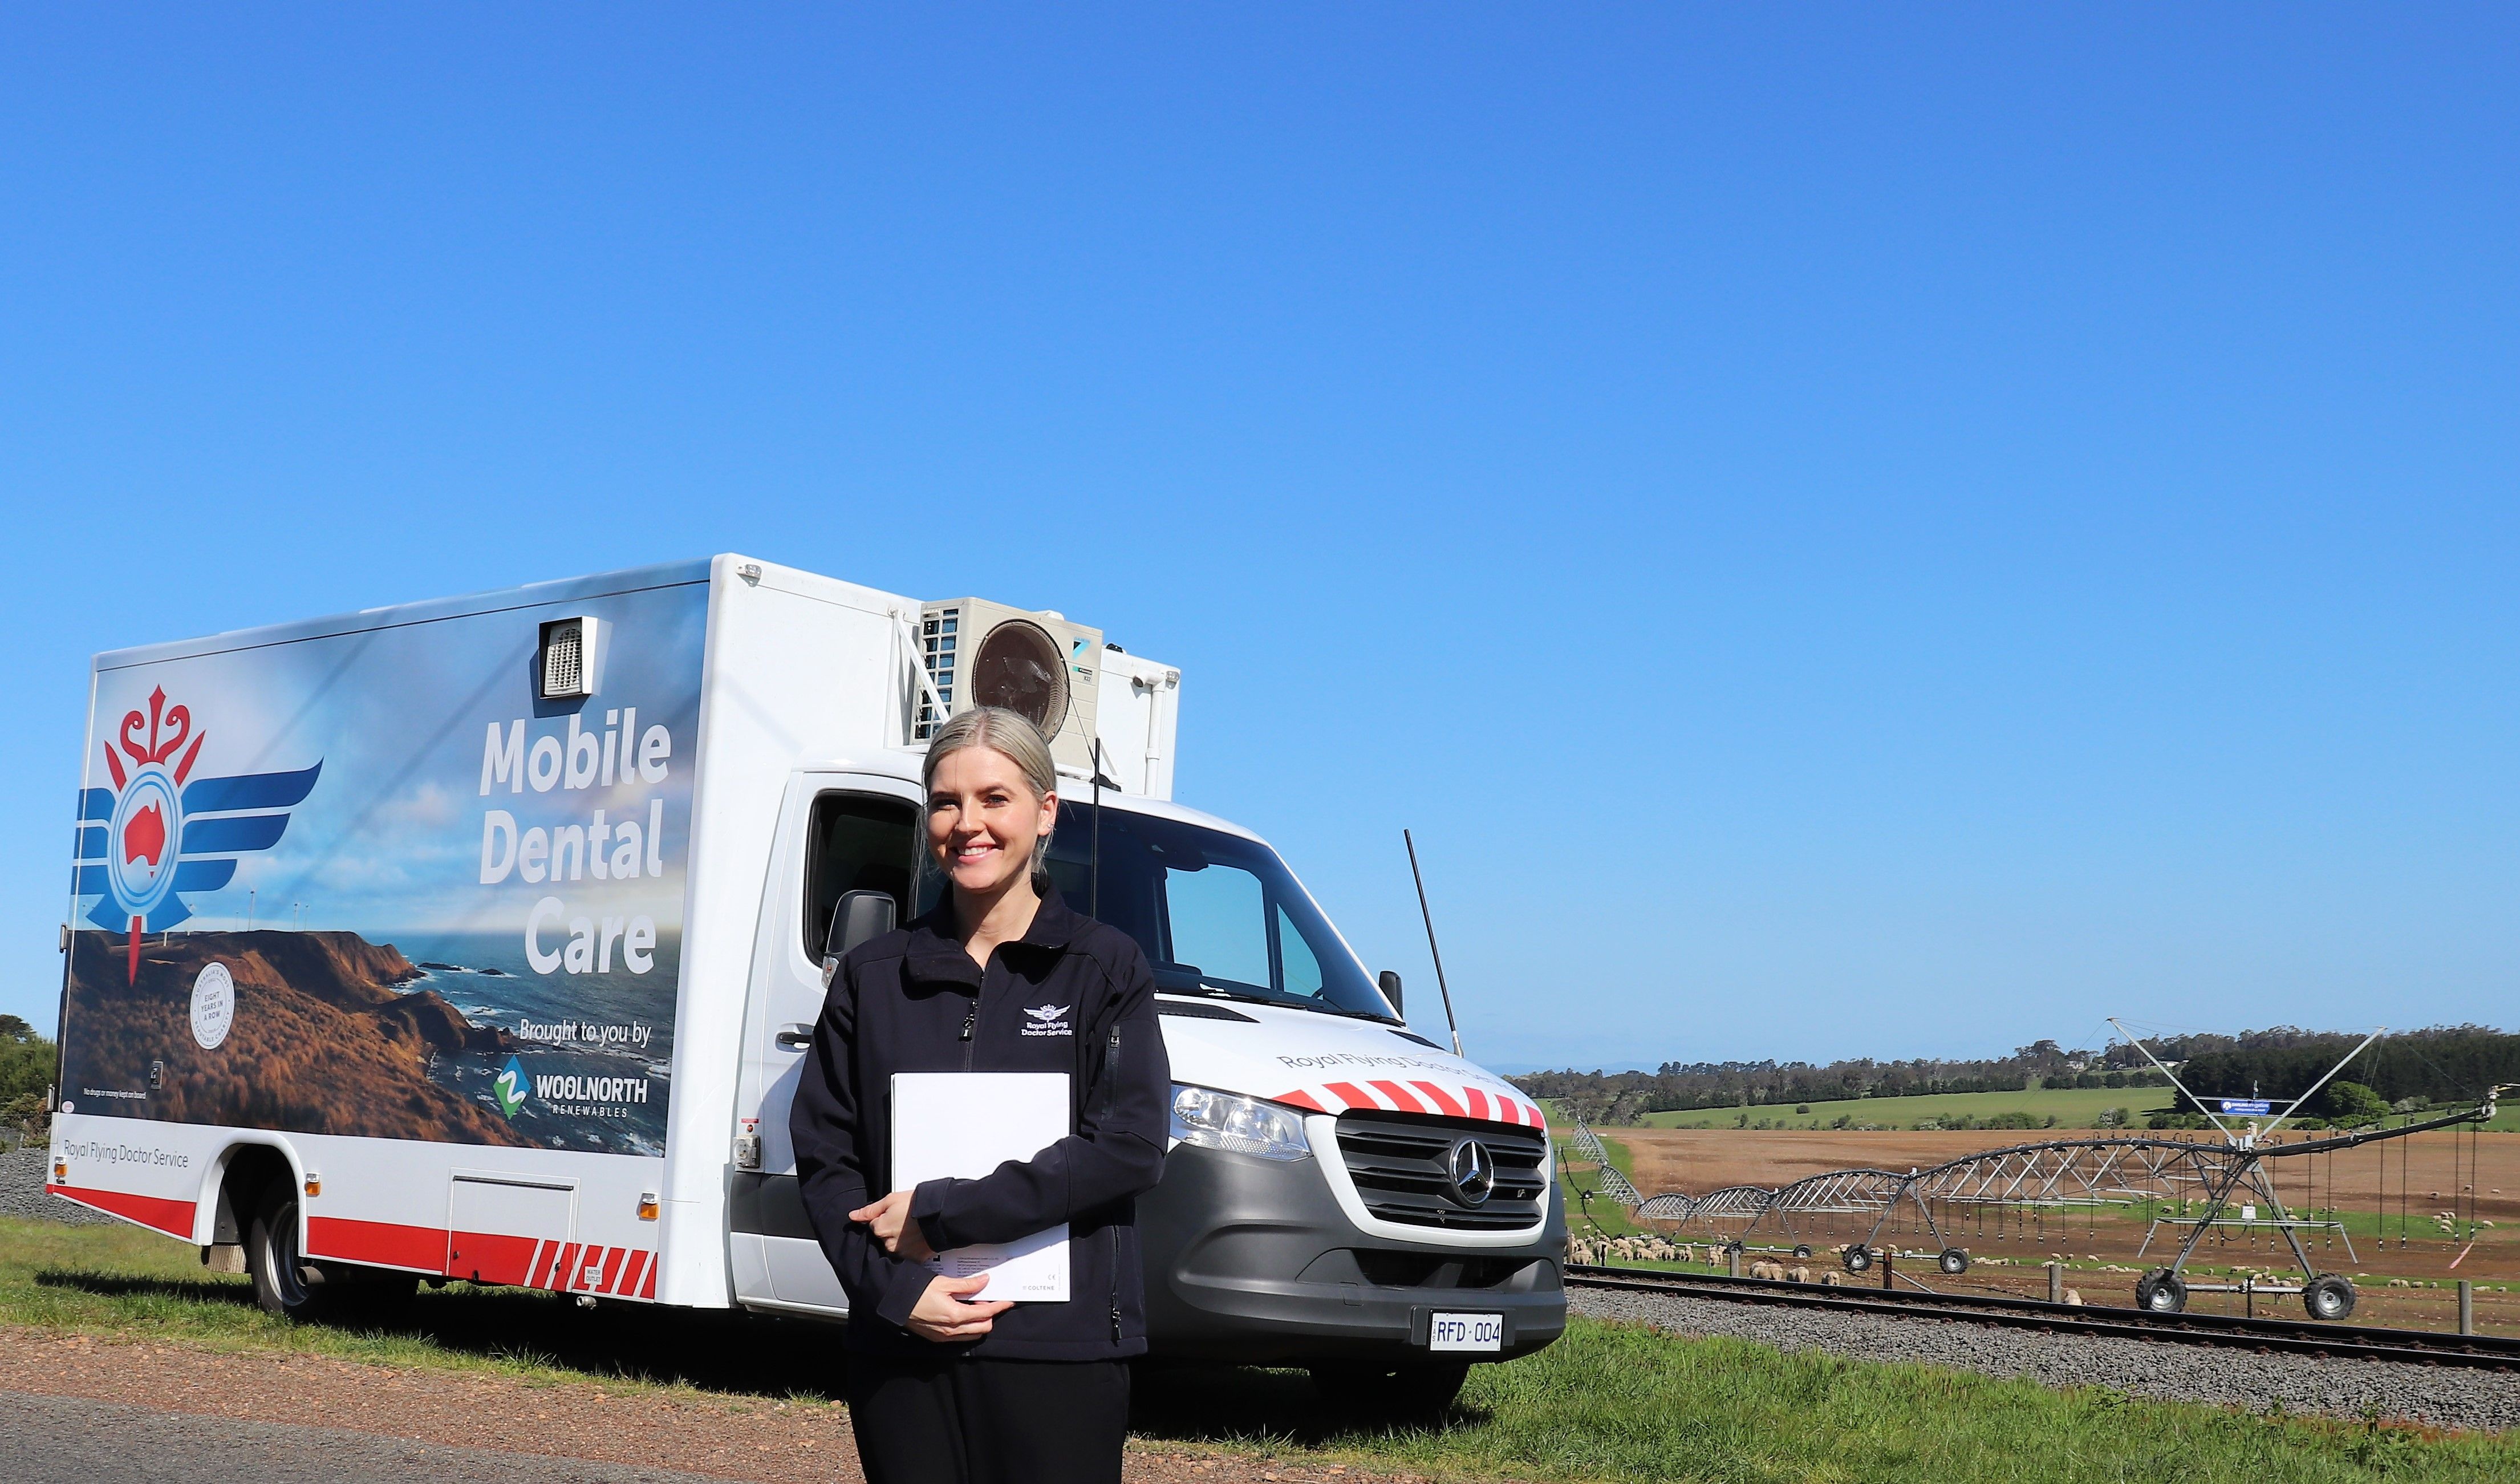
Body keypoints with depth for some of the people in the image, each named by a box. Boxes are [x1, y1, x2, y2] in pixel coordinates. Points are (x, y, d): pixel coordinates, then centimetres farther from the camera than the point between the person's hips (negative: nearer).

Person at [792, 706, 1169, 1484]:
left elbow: (1130, 1149, -9)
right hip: (898, 1350, 2)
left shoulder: (1104, 966, 2)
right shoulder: (873, 975, 10)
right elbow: (823, 1154, 6)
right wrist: (896, 1290, -10)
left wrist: (939, 1215, -12)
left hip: (1061, 1350, -2)